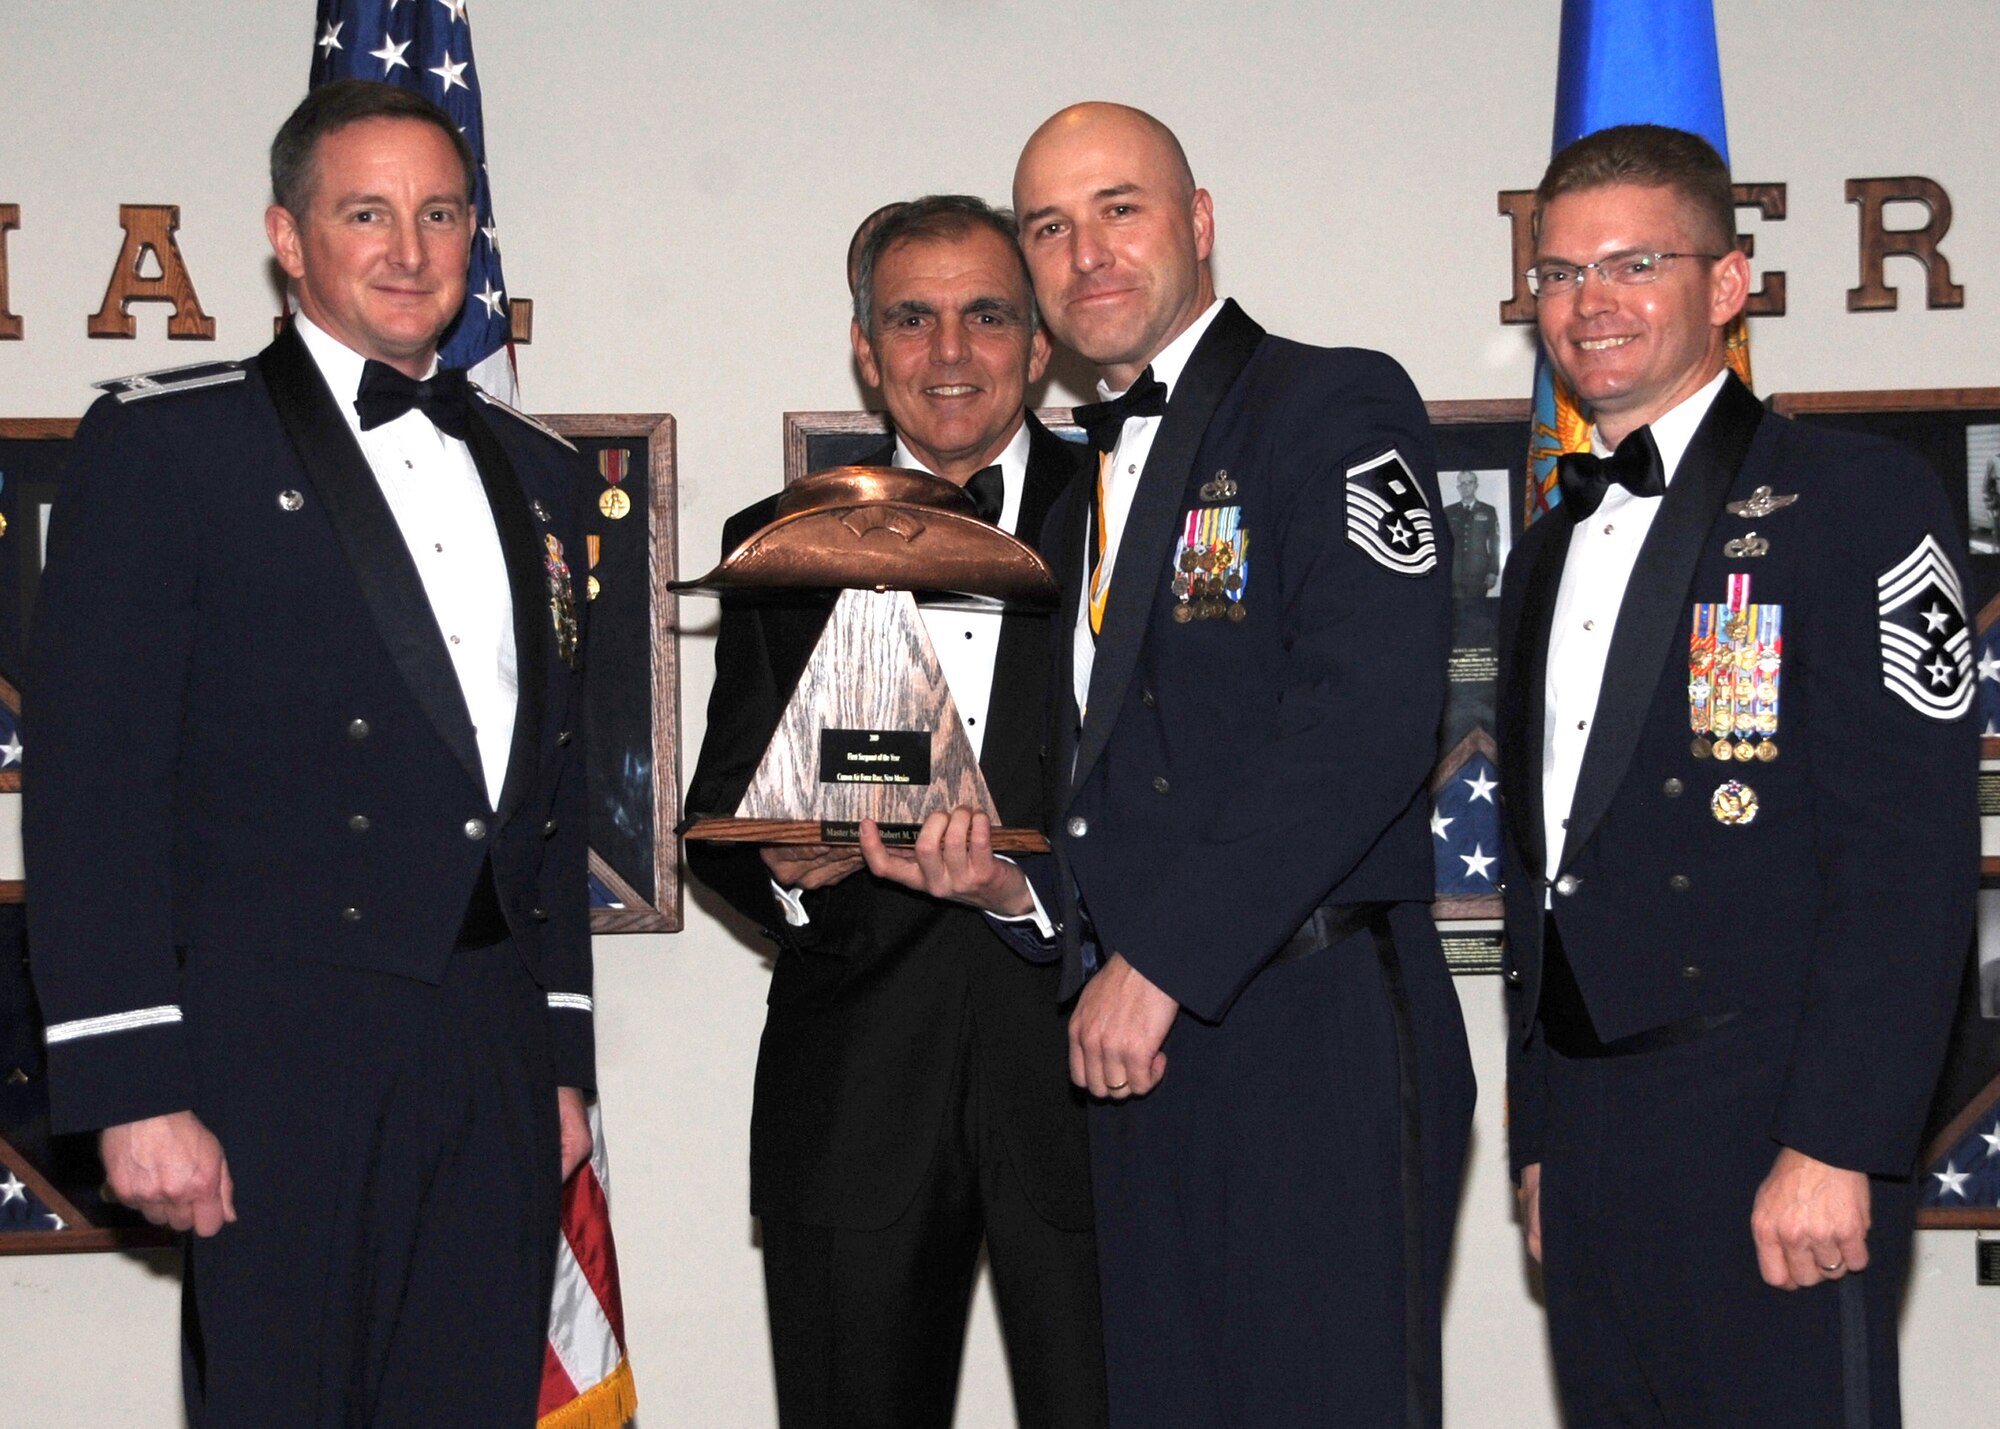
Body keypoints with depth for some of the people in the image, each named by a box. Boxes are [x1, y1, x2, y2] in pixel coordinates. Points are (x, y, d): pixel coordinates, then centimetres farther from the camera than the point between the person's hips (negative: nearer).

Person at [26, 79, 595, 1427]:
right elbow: (93, 789, -7)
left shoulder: (537, 470, 16)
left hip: (497, 1064, 5)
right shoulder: (167, 442, -2)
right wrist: (136, 1090, -13)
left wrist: (564, 1057, 15)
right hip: (279, 1054, -5)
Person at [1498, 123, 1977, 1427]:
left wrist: (1833, 1146, -19)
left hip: (1773, 1132, -7)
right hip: (1590, 1142, 7)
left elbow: (1911, 860, -13)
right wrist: (1540, 1138, 17)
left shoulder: (1862, 503, -5)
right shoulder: (1552, 551, 18)